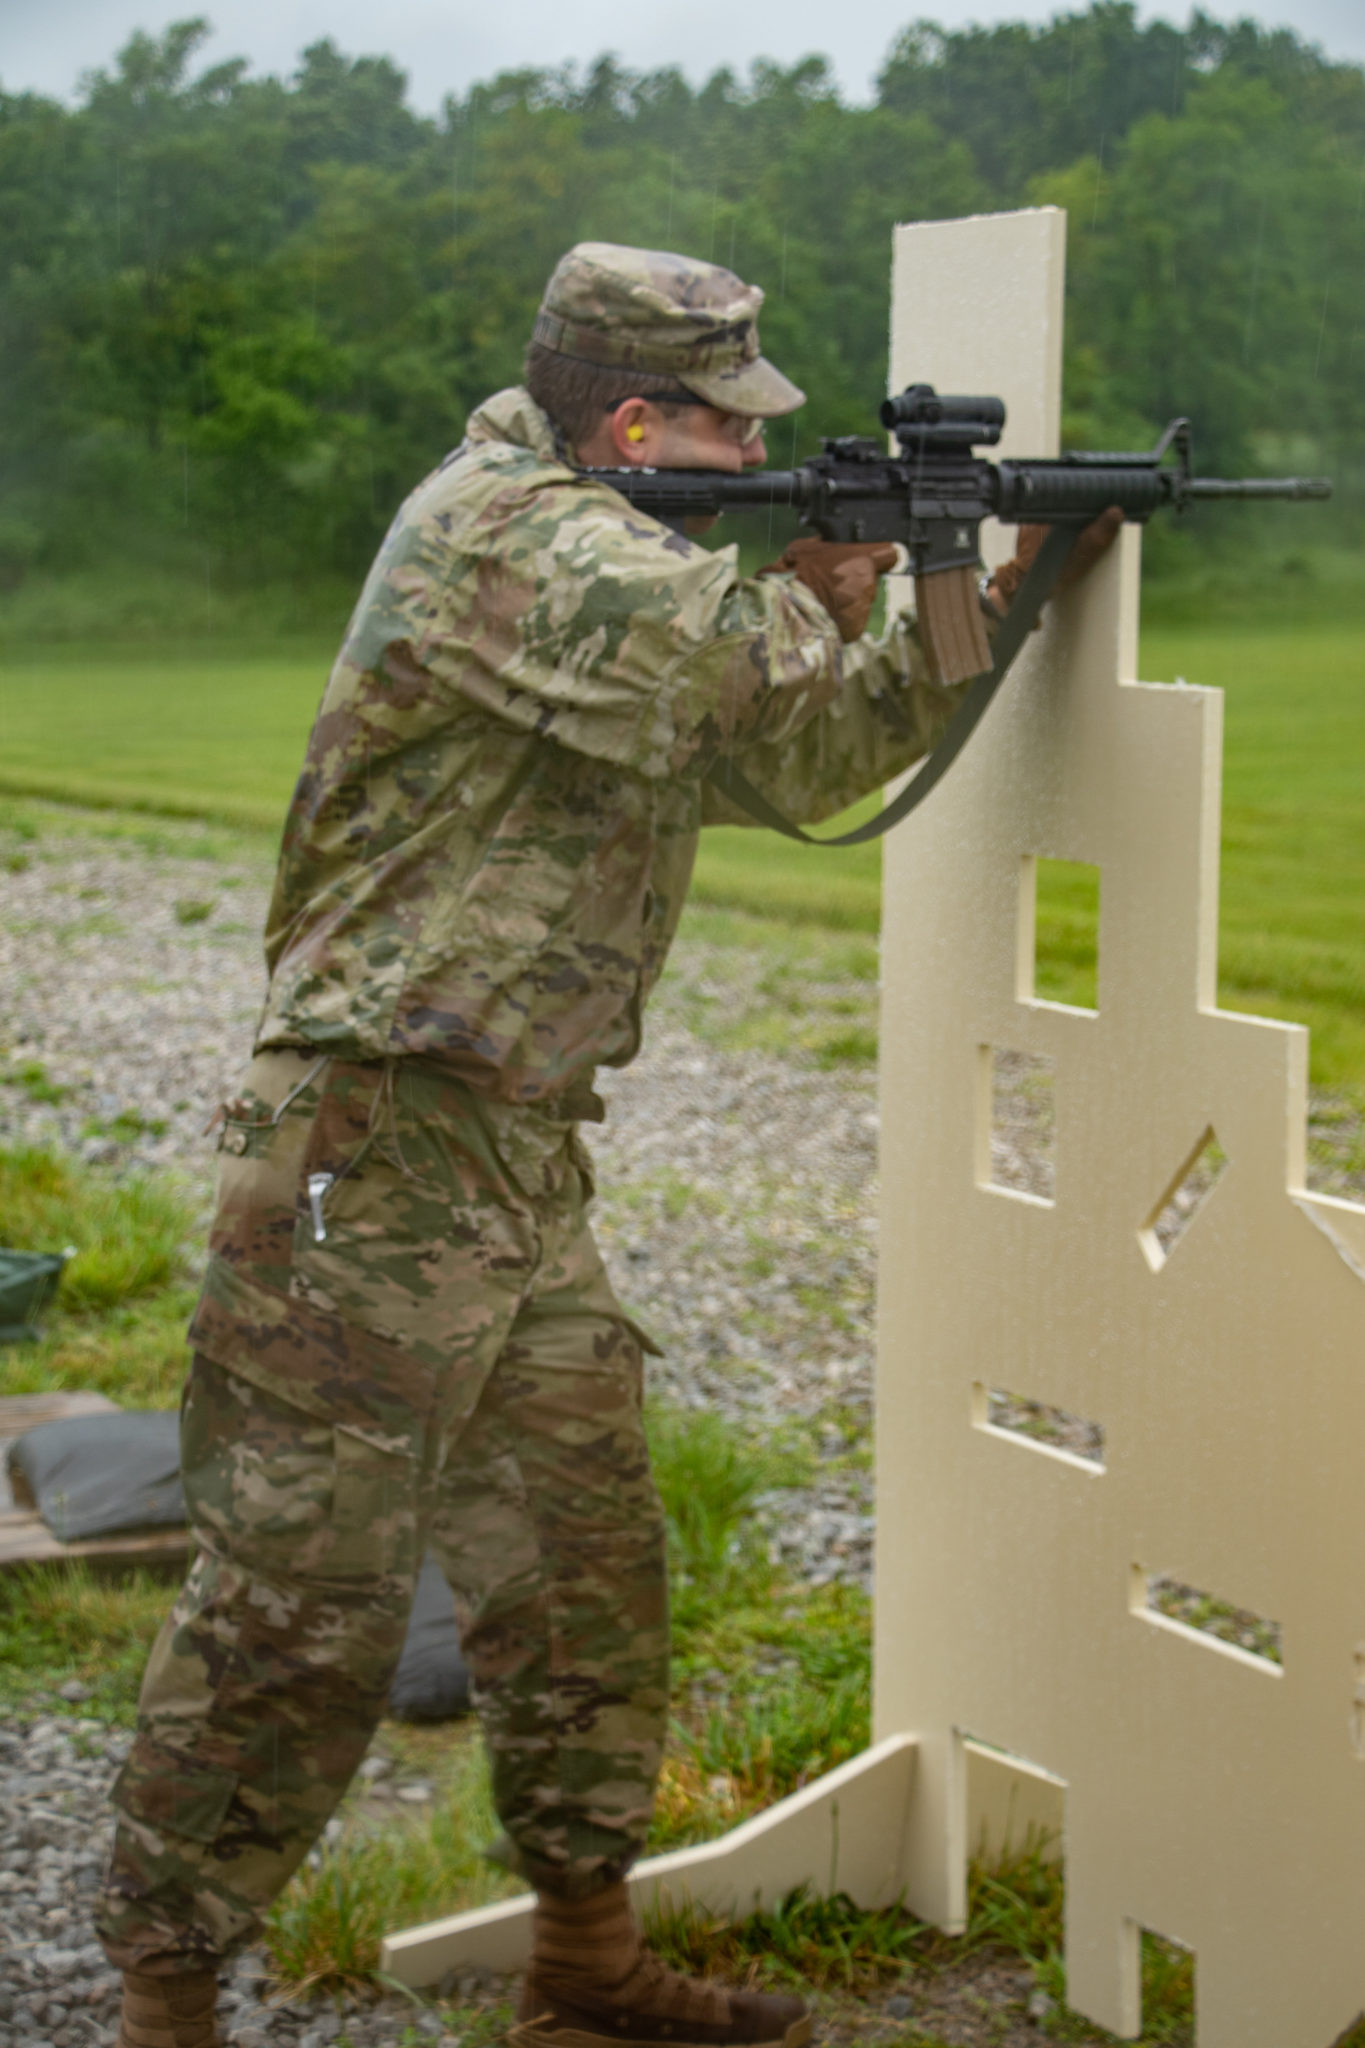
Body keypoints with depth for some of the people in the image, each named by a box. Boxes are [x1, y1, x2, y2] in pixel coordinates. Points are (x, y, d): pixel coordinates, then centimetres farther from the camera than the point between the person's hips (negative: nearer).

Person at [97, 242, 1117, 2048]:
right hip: (367, 1163, -10)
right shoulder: (500, 528, -14)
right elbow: (708, 650, -28)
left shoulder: (634, 552, 16)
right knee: (296, 1615, -3)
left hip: (527, 1170, 10)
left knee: (586, 1577, 14)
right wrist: (816, 592, -5)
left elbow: (805, 762, 21)